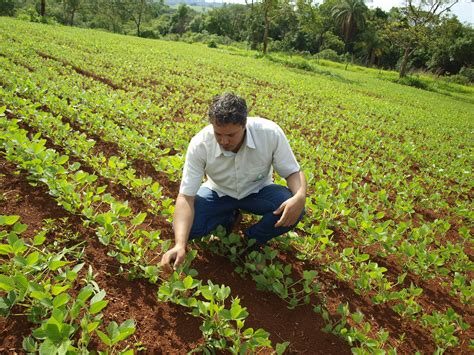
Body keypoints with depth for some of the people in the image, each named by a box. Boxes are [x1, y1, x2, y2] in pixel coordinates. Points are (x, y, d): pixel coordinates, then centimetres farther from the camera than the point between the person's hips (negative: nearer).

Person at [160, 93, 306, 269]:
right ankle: (228, 217, 9)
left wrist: (300, 197, -41)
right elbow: (186, 196, -28)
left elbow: (293, 172, -17)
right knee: (184, 226, -23)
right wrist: (180, 245, -42)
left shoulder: (270, 133, -29)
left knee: (294, 210, -29)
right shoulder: (199, 145, -29)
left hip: (257, 190, 0)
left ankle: (252, 239, 0)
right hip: (219, 193, 1)